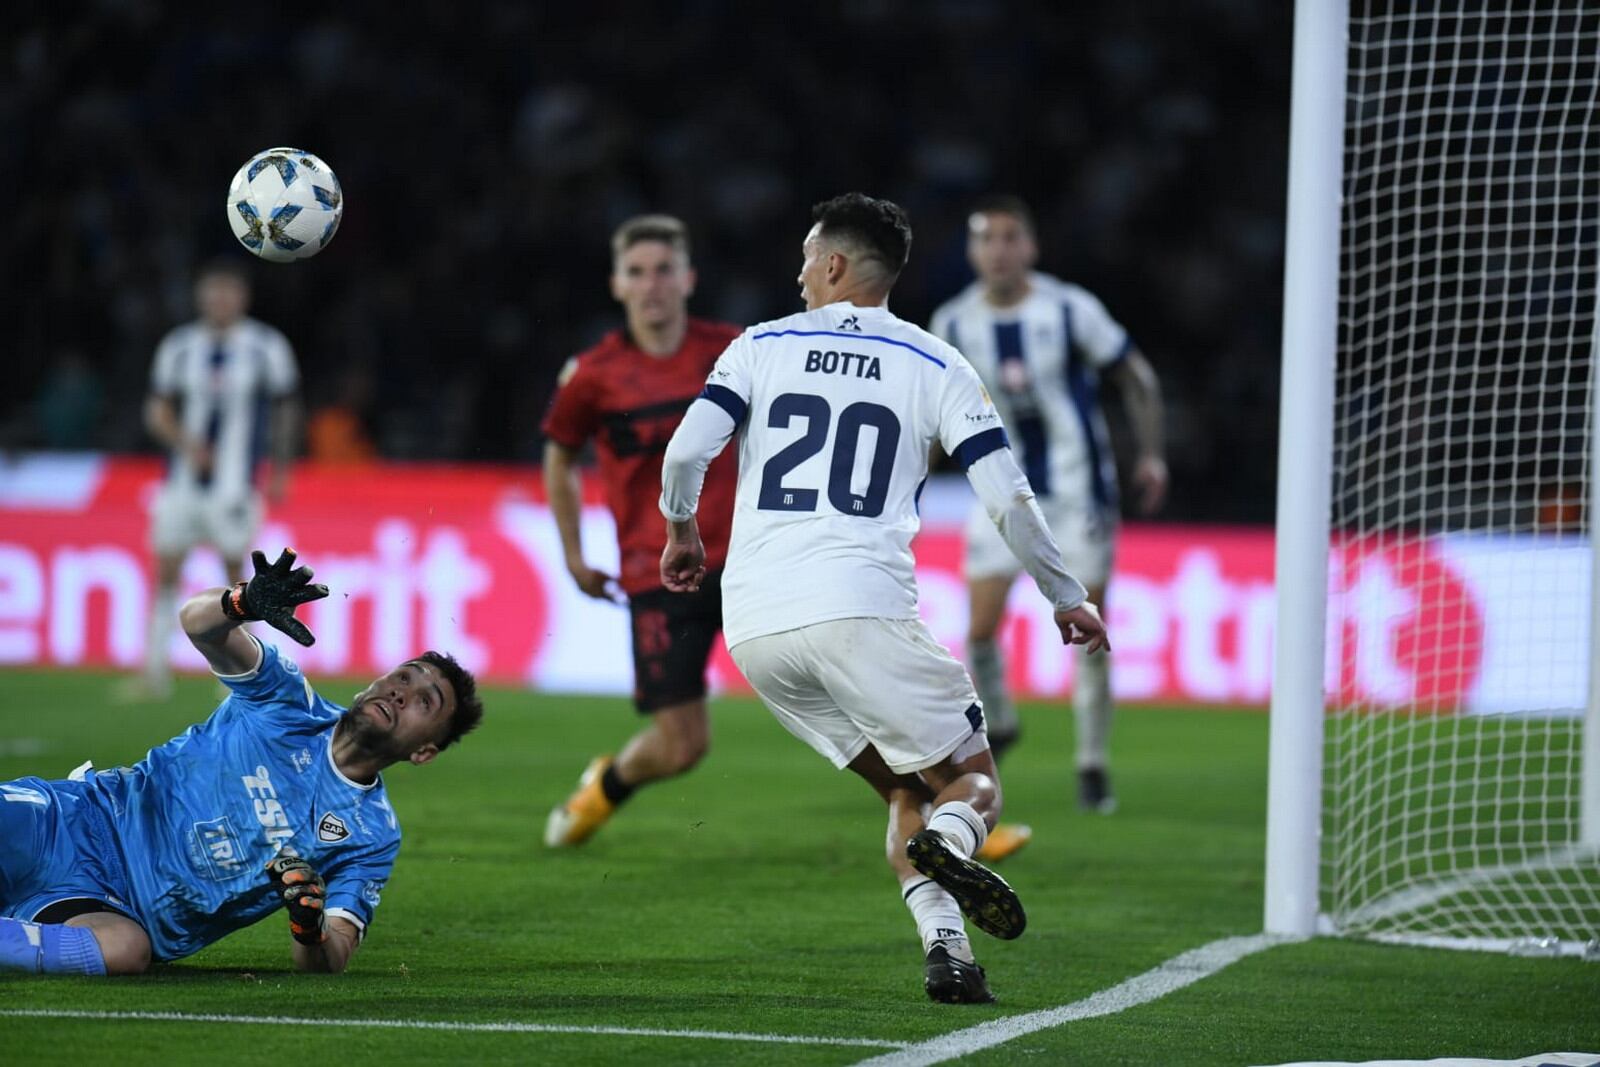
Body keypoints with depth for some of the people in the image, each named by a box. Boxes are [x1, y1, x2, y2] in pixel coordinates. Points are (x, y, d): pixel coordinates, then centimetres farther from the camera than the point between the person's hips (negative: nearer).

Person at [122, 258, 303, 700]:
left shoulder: (267, 347, -1)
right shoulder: (179, 347, 5)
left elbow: (285, 411, 8)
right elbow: (157, 410, 6)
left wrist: (280, 471, 12)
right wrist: (184, 441, -13)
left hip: (234, 481, -2)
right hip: (182, 478, 2)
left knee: (234, 571, -1)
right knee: (166, 570, 1)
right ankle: (155, 672, 8)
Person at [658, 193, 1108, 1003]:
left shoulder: (761, 347, 13)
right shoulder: (935, 367, 10)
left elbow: (687, 451, 0)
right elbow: (1008, 497, 4)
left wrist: (681, 531, 21)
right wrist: (1066, 597, 16)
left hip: (754, 627, 3)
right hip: (860, 613, -3)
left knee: (905, 789, 16)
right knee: (971, 777, 8)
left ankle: (943, 942, -7)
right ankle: (948, 845, -29)